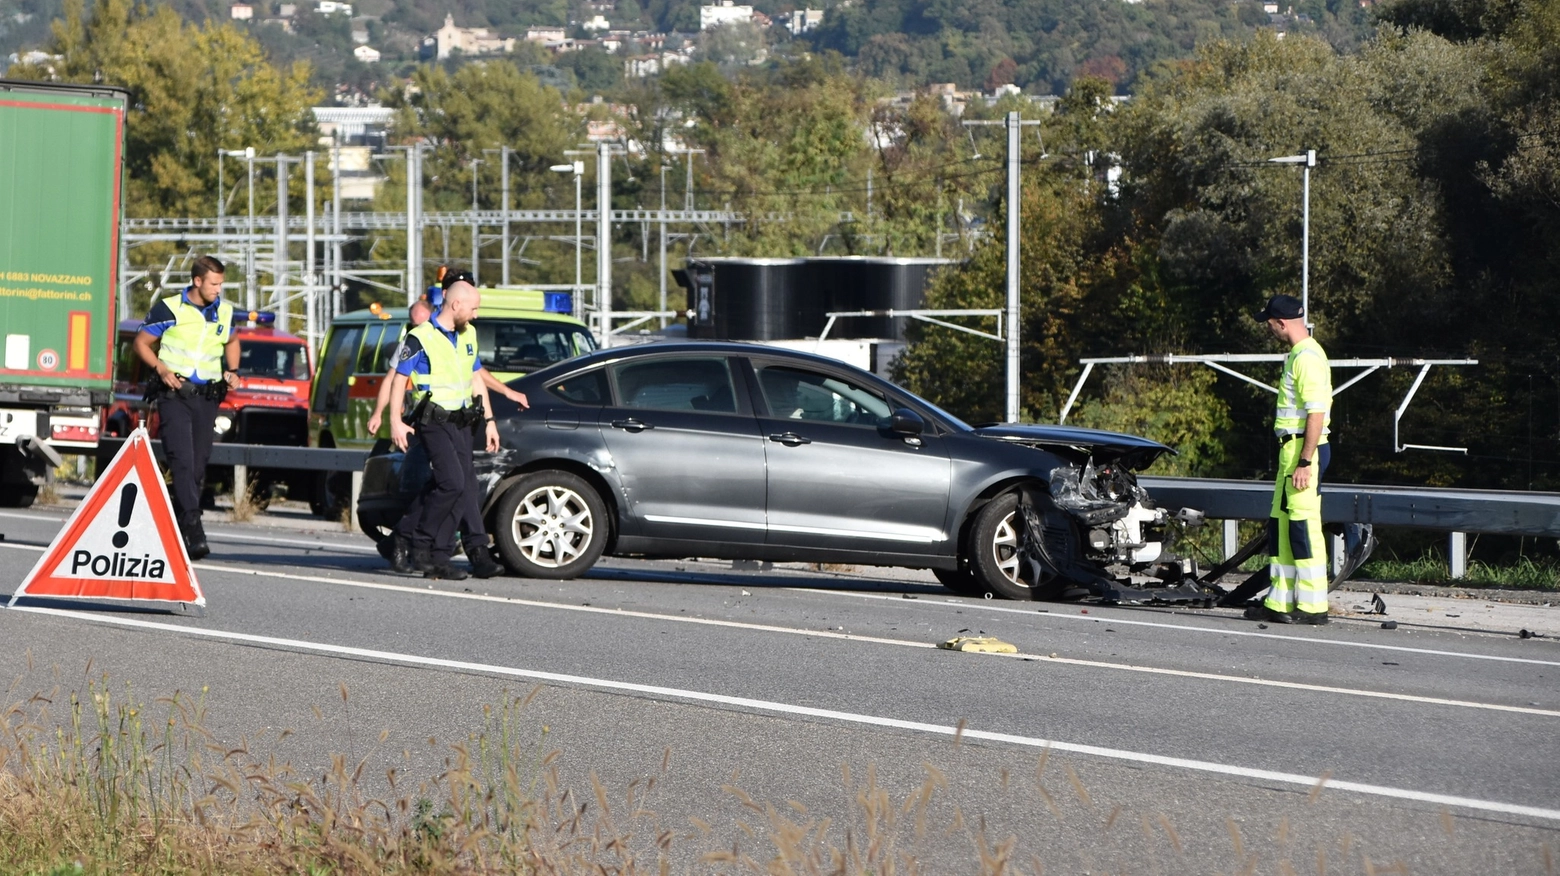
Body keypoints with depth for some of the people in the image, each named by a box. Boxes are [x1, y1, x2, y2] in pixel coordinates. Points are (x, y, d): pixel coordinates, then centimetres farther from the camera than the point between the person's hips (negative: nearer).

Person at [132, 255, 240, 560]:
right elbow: (141, 343, 2)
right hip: (174, 394, -5)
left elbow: (231, 342, 29)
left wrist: (232, 370, 11)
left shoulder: (224, 312, 10)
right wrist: (161, 369, -13)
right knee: (182, 461, -17)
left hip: (207, 397, 5)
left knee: (198, 466, 4)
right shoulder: (169, 309, -5)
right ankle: (194, 529, -26)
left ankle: (177, 530, 14)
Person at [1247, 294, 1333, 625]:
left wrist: (1304, 463, -24)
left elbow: (1316, 414, -21)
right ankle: (1280, 602, 18)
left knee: (1304, 527, -9)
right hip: (1292, 448, 11)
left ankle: (1313, 606, -7)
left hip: (1304, 449, -11)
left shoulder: (1308, 358, -15)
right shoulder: (1296, 355, 17)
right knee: (1280, 524, 13)